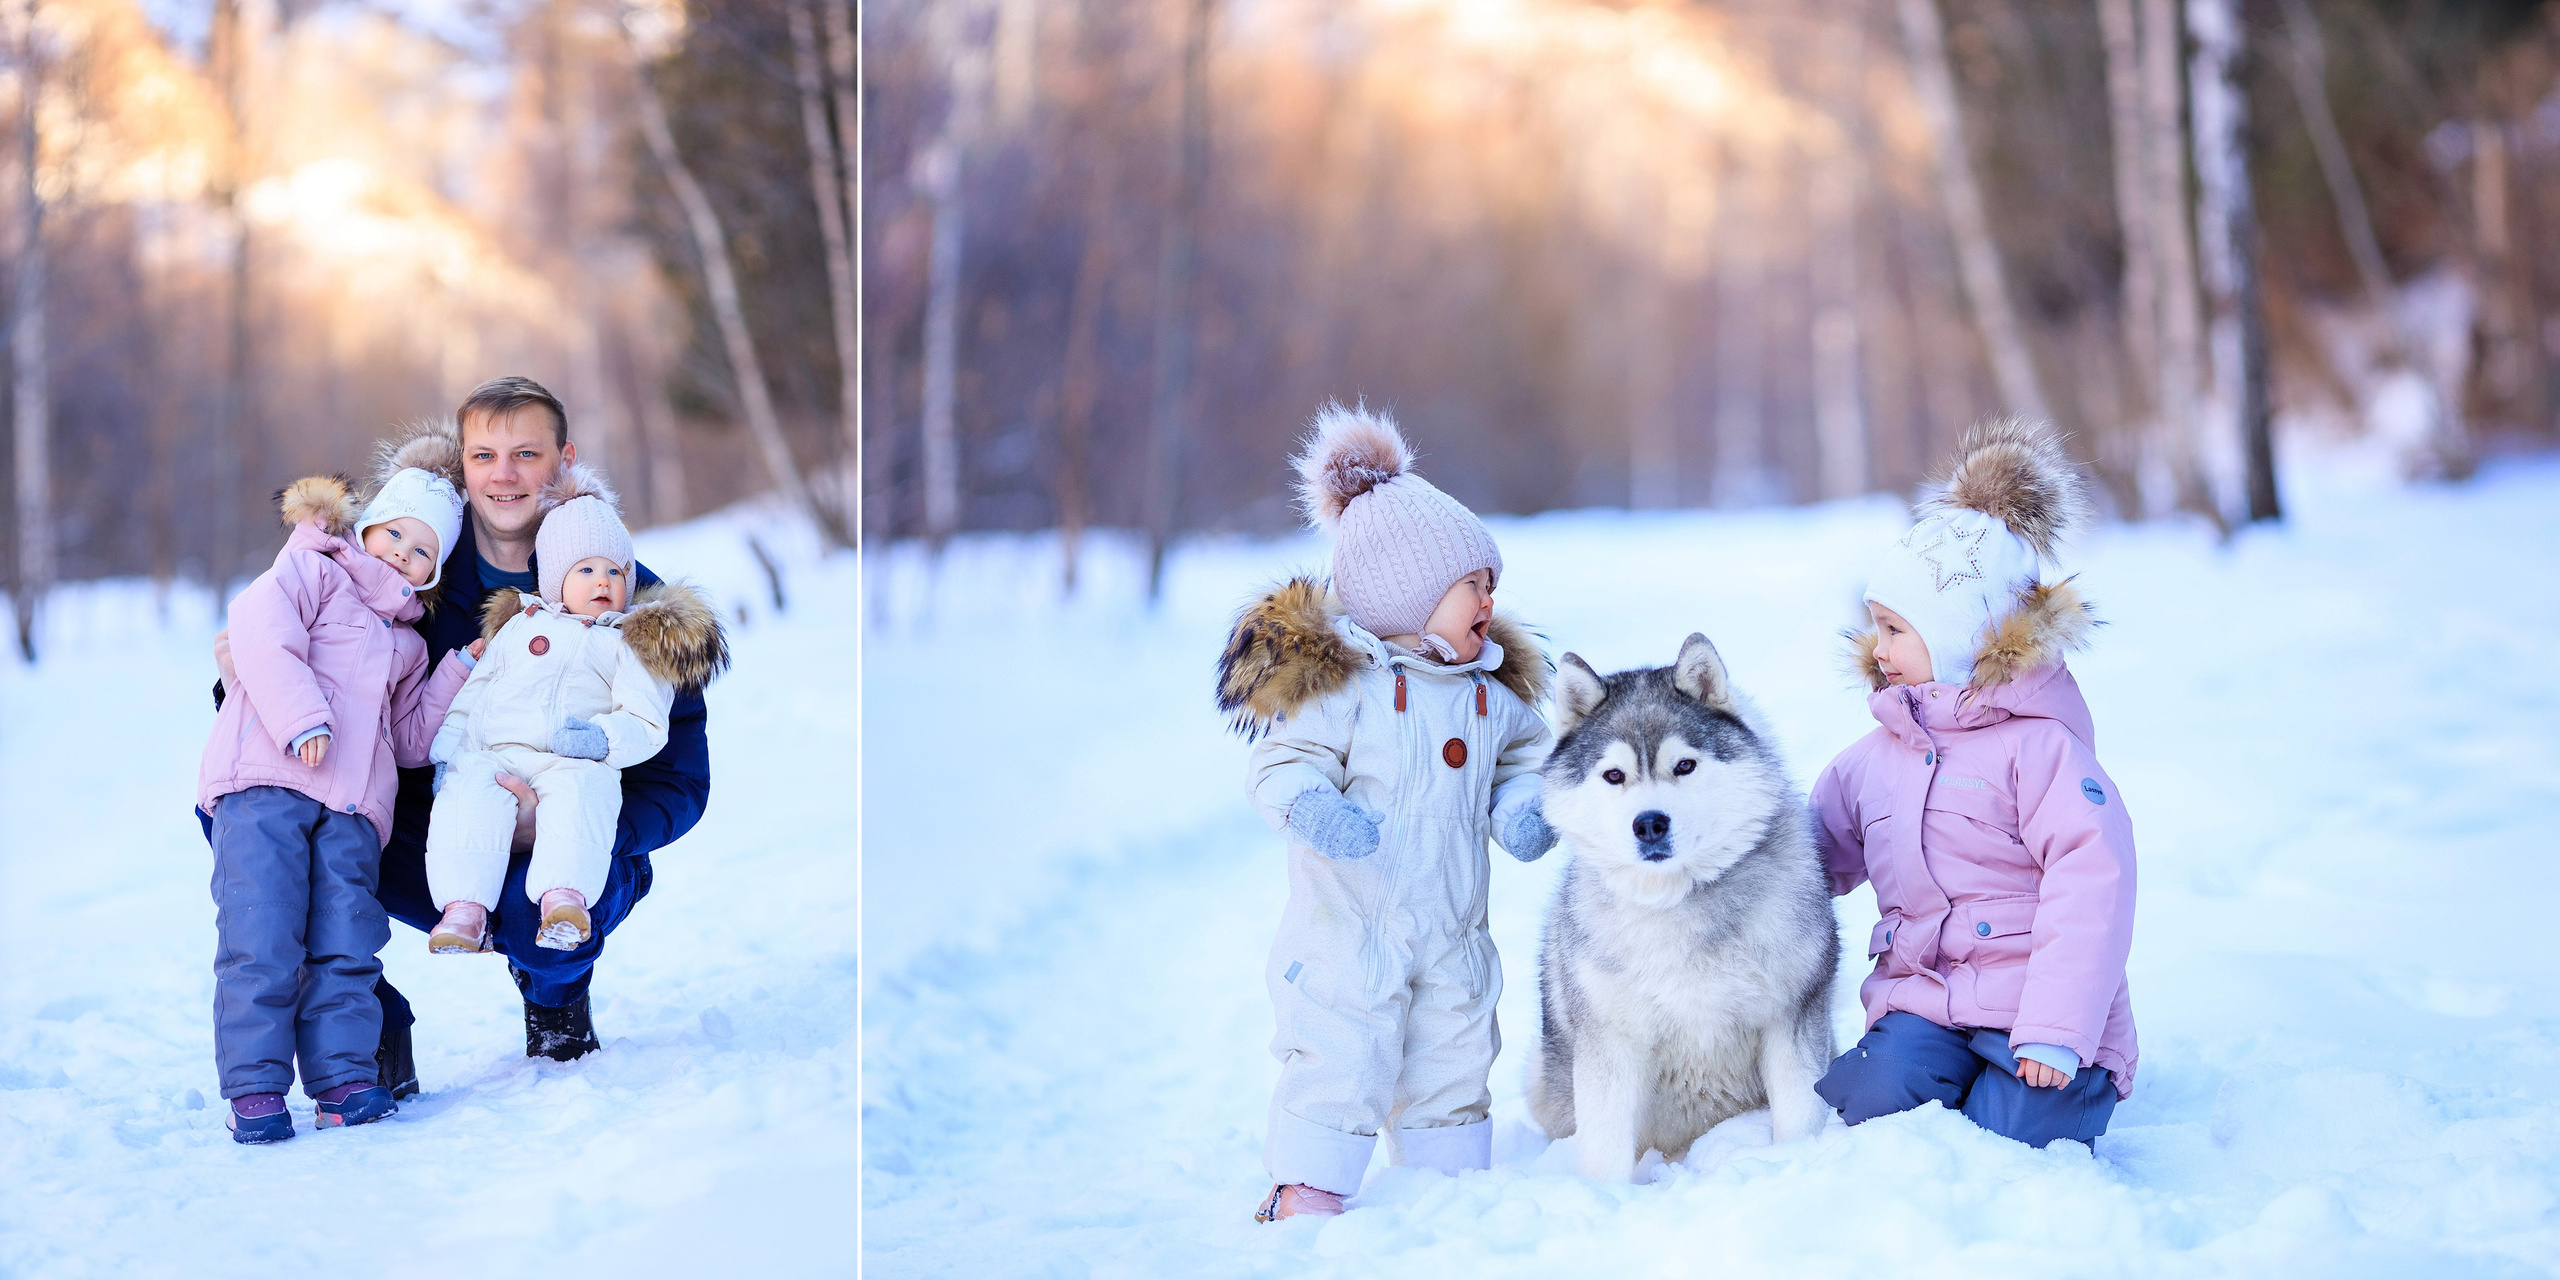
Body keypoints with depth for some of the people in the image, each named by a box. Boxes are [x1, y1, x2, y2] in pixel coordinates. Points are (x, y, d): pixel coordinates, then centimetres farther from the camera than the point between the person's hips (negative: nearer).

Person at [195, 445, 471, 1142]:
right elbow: (261, 632, -8)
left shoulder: (408, 644, 30)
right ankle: (254, 1086, -8)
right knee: (262, 940, -11)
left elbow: (410, 738, 28)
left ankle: (344, 1078, 0)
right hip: (264, 783, -5)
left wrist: (458, 673, 18)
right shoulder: (312, 574, 12)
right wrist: (301, 714, -20)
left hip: (352, 809, 5)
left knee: (345, 943, -4)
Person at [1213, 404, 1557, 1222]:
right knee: (1339, 1062, -5)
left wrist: (1522, 807, -2)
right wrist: (1310, 810, -35)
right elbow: (1285, 765, -15)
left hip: (1452, 930, 6)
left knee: (1453, 1063, 14)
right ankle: (1305, 1189, 5)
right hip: (1348, 927, -6)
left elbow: (1525, 756, 19)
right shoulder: (1335, 681, -13)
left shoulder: (1491, 689, 7)